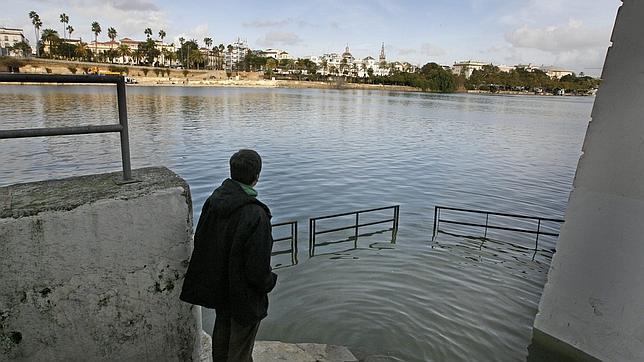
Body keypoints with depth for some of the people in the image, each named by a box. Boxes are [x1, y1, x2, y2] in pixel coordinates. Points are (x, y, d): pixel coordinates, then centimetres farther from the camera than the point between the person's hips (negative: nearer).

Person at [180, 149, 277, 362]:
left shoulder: (212, 201, -9)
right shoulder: (255, 216, -32)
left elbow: (200, 241, 4)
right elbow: (258, 267, -27)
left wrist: (215, 276, 16)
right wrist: (269, 283, -5)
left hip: (218, 286, 7)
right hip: (244, 294, -7)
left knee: (222, 332, 29)